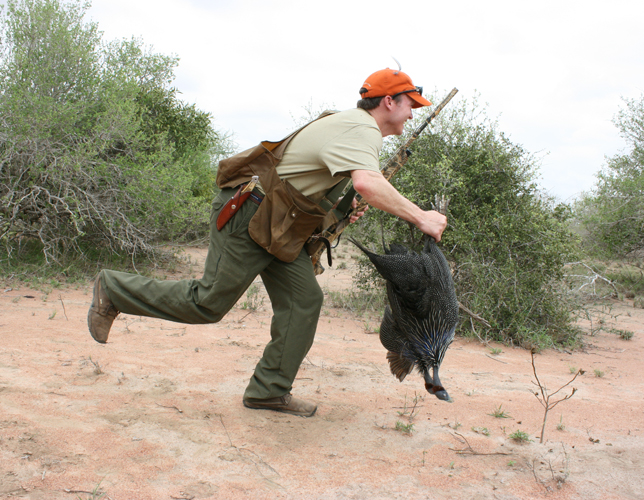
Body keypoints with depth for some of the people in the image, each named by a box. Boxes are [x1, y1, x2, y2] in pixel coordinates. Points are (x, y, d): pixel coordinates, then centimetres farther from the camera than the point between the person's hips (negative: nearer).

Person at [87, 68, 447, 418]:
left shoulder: (348, 124, 16)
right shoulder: (362, 130, -17)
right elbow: (367, 183, -39)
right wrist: (420, 217, -31)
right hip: (249, 214, -10)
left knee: (304, 299, 3)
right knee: (209, 304, -3)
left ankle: (270, 391, 11)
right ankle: (114, 290, 15)